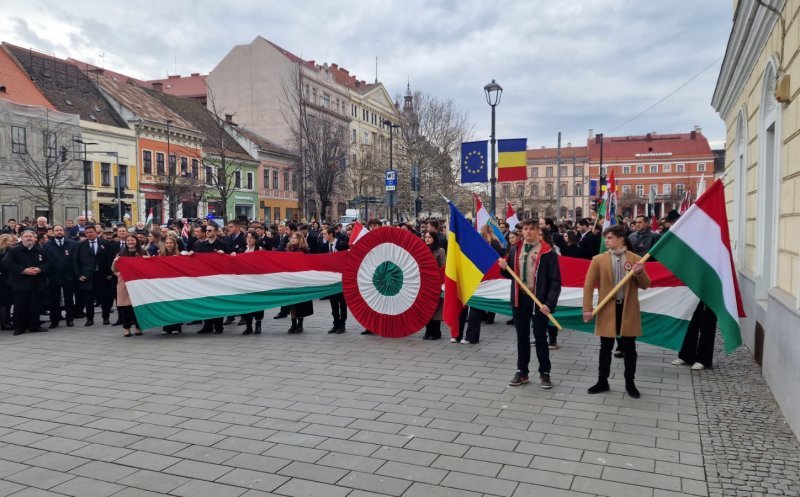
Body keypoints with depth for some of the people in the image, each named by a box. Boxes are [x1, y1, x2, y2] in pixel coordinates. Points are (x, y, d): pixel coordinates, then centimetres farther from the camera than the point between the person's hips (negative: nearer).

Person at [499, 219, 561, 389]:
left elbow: (555, 281, -11)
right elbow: (510, 274, 16)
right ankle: (522, 372, 23)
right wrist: (504, 268, -7)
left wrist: (549, 303, -20)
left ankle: (544, 373, 19)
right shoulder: (515, 250, 6)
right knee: (522, 336, 13)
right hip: (519, 298, 4)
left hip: (539, 300, -4)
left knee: (540, 337, 5)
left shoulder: (548, 252, -10)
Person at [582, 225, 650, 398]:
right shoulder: (599, 259, -1)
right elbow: (589, 285, -3)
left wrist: (640, 273, -18)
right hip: (607, 309, 0)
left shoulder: (635, 259, 1)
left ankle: (630, 383, 22)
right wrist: (587, 309, -9)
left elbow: (645, 285, 3)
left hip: (628, 309, 0)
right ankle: (602, 382, 21)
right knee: (606, 348, 9)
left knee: (629, 348, 9)